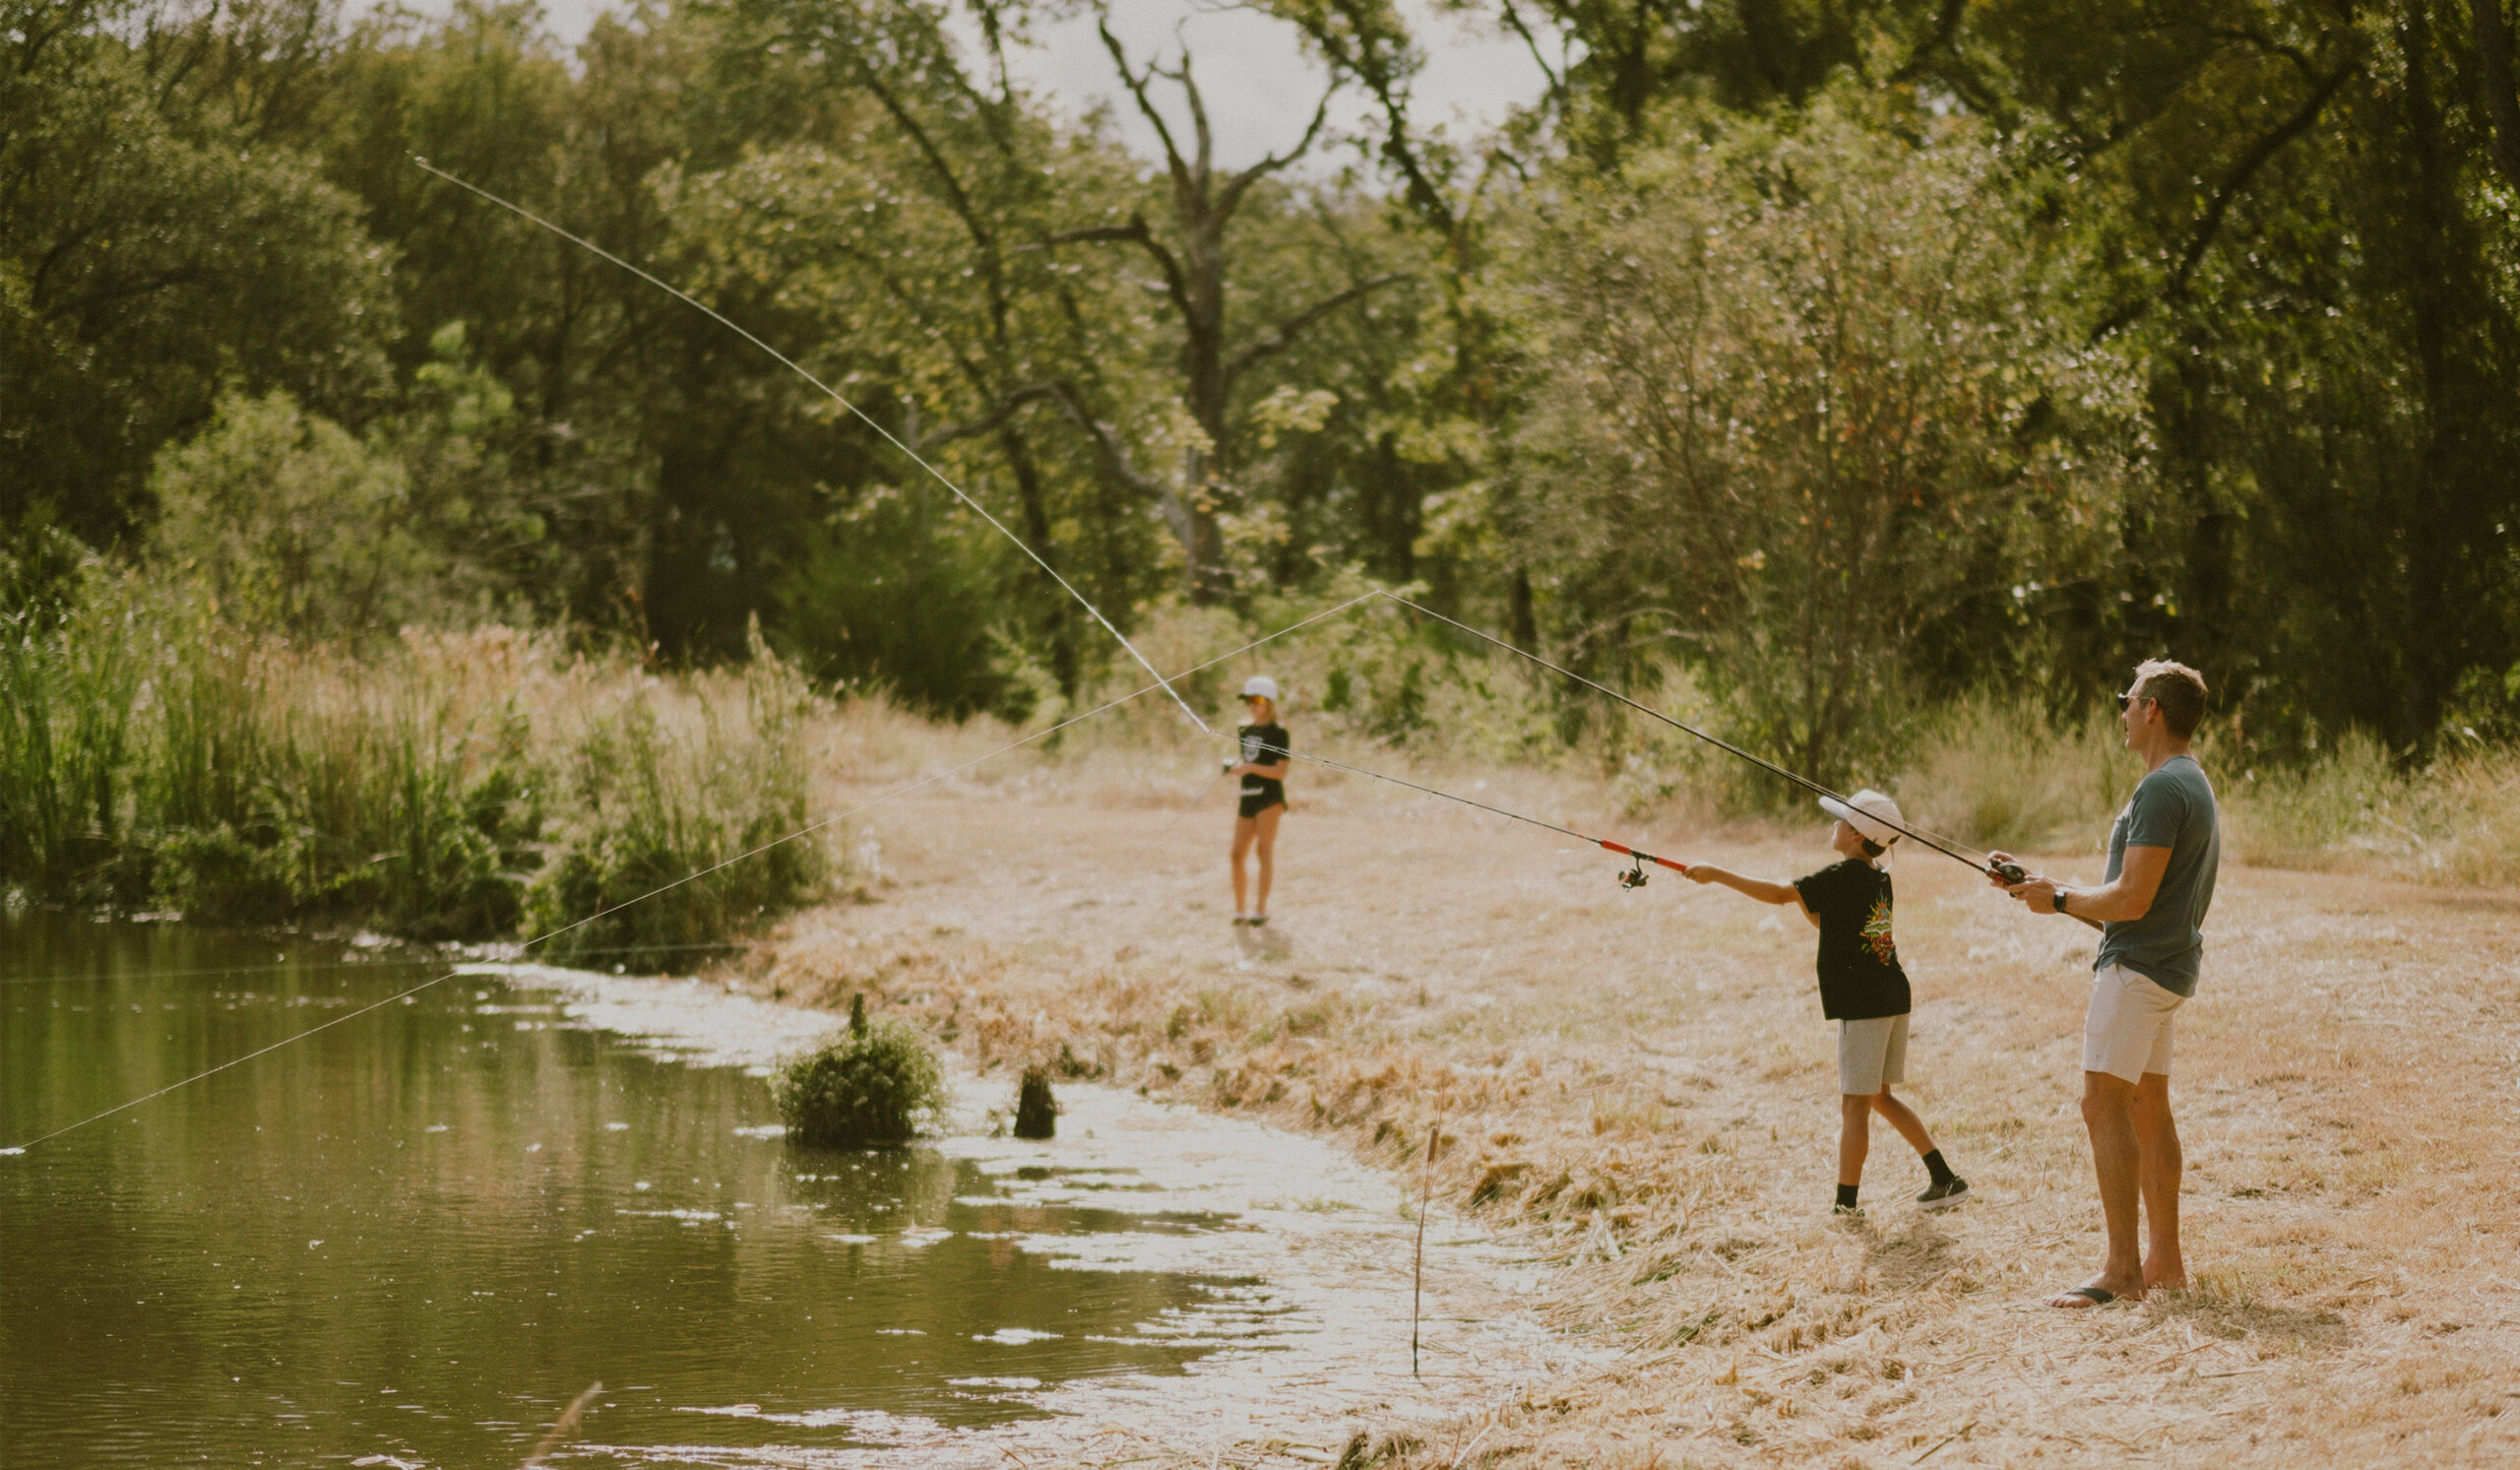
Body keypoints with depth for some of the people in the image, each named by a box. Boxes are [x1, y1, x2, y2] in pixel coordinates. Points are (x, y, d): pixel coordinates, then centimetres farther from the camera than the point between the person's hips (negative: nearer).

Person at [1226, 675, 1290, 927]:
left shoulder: (1277, 732, -5)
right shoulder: (1245, 731, 17)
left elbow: (1280, 772, -11)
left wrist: (1250, 767, -22)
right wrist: (1233, 767, 3)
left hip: (1269, 796, -7)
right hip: (1247, 797, 7)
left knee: (1265, 850, -9)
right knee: (1237, 854, 1)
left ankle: (1261, 908, -9)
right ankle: (1239, 909, 7)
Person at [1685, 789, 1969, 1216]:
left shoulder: (1843, 876, -14)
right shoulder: (1879, 878, 12)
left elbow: (1778, 894, -21)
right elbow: (1827, 922, 22)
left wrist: (1716, 875, -17)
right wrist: (1803, 896, 8)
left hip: (1864, 1005, -9)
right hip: (1892, 1000, 9)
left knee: (1854, 1103, -5)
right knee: (1879, 1097, 18)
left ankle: (1846, 1205, -3)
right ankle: (1945, 1180, 19)